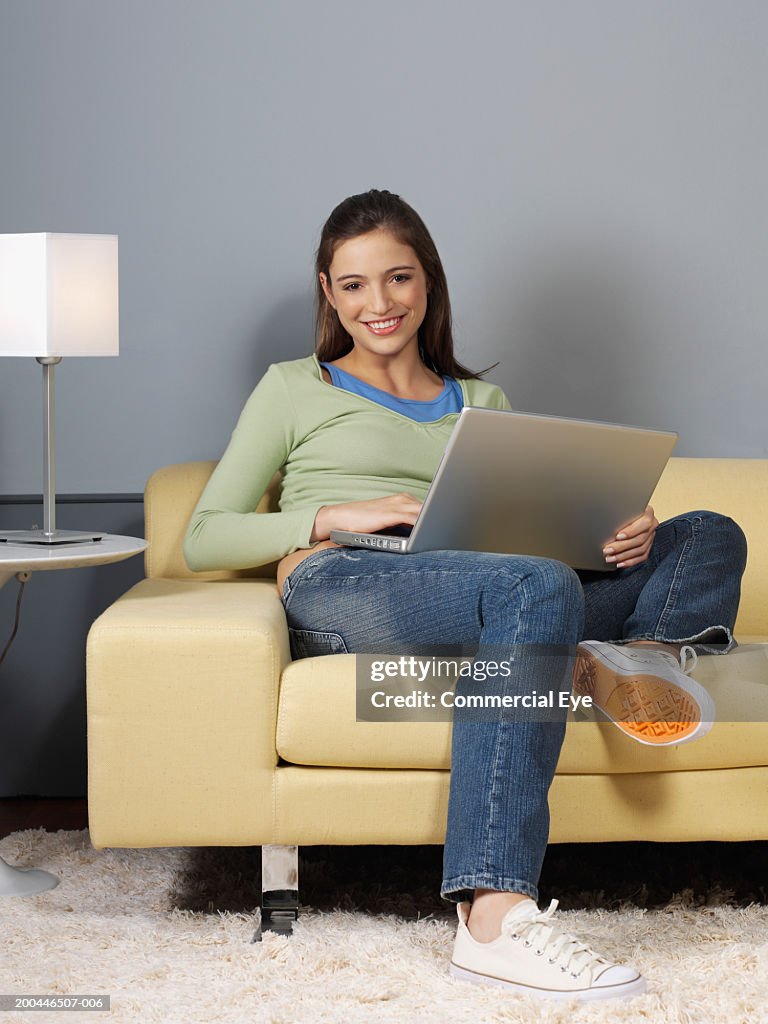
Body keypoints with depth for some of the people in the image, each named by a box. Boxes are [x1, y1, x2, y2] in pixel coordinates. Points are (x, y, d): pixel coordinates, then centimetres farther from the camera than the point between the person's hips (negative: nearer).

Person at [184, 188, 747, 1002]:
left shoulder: (482, 404, 30)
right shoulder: (293, 388, 19)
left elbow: (537, 532, 22)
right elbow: (202, 539, 11)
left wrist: (620, 534, -2)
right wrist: (332, 516, -6)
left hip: (477, 609, 5)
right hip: (334, 592, -4)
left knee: (709, 535, -9)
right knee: (539, 587, -37)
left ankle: (633, 658, -42)